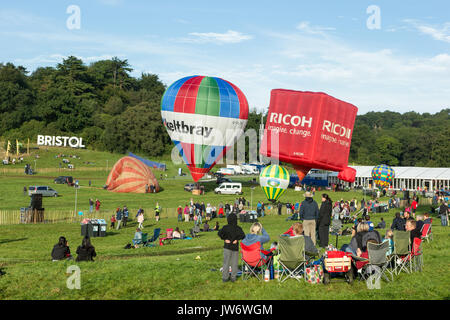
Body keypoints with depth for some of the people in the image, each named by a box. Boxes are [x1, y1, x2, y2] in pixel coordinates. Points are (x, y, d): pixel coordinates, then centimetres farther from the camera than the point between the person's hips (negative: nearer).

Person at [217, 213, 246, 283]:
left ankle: (225, 277, 6)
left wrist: (225, 239, -7)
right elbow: (243, 235, -16)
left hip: (227, 247, 0)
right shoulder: (238, 228, -4)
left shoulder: (225, 227, -5)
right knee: (234, 263, 9)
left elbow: (219, 233, -16)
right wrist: (237, 239, -7)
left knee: (226, 262, 6)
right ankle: (233, 277, 10)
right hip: (235, 247, 0)